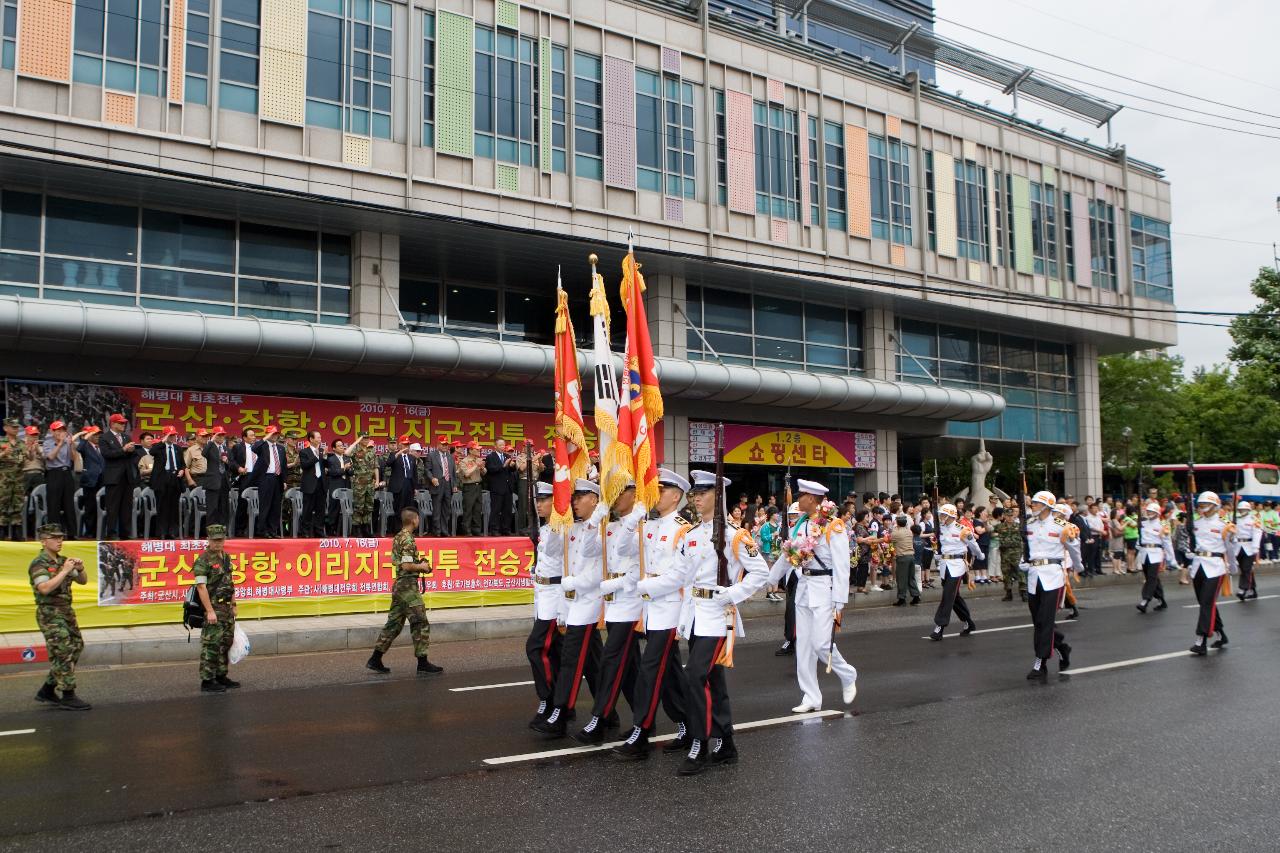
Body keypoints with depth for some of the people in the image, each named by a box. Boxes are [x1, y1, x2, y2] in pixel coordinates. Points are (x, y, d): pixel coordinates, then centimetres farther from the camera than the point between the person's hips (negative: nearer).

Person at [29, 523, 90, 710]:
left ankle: (47, 691, 22)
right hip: (50, 614, -8)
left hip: (66, 611, 8)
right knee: (63, 653, -9)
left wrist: (80, 569, -3)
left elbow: (83, 581, 17)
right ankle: (68, 697, -2)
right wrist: (64, 571, -25)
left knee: (76, 647, 12)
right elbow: (45, 588, -26)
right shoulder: (38, 564, -11)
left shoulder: (62, 561, 11)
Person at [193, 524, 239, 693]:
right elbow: (201, 586, -18)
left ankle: (221, 676, 24)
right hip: (213, 608, -9)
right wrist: (210, 611, -22)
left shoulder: (226, 557, 13)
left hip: (227, 608, 9)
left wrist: (233, 605, 18)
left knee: (226, 642, 14)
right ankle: (207, 681, 1)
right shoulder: (203, 560, -13)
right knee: (211, 645, -5)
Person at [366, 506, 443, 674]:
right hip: (408, 586, -10)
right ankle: (422, 663, -1)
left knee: (394, 623, 13)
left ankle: (375, 659, 16)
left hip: (399, 585, 10)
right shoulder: (408, 540, -16)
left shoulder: (398, 537, 13)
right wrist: (422, 567, -7)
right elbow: (407, 566, -23)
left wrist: (419, 563, 13)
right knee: (421, 624, -4)